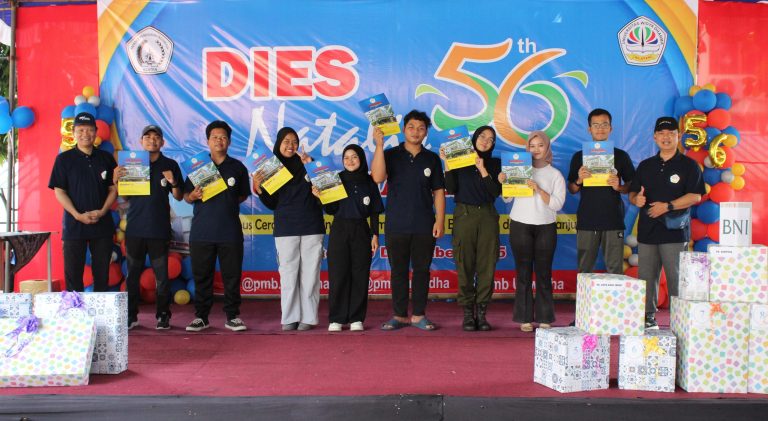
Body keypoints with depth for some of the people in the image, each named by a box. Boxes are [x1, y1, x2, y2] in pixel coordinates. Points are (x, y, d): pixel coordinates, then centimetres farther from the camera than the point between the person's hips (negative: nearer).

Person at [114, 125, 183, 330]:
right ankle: (131, 315, 13)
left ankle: (163, 315, 9)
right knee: (132, 273, 5)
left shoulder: (170, 165, 5)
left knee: (161, 274, 2)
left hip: (159, 229, -1)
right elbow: (125, 197, 11)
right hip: (135, 228, 2)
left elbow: (179, 197, 6)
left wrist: (173, 182, -13)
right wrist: (116, 180, -7)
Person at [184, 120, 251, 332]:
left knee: (232, 274, 3)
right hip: (202, 230, 1)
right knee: (202, 275, 6)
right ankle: (201, 316, 17)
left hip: (230, 231, 0)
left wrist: (229, 202, 0)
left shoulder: (238, 168, 8)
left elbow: (243, 195, 15)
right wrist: (194, 196, -11)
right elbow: (186, 196, 10)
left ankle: (232, 316, 13)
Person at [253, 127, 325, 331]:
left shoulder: (307, 163, 6)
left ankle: (308, 318, 7)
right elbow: (272, 204, 8)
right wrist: (259, 189, -9)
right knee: (288, 274, 1)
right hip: (285, 228, 1)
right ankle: (290, 318, 9)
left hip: (311, 227, -1)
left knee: (310, 273, 1)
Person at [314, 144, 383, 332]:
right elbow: (331, 210, 3)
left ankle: (356, 318, 8)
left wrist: (375, 235, 1)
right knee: (337, 275, -2)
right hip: (339, 230, -1)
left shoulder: (369, 182, 6)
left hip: (361, 231, 1)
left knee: (360, 275, 1)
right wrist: (321, 197, -14)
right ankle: (336, 319, 5)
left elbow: (374, 211, 8)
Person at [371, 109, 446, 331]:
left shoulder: (432, 158, 8)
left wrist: (440, 220, -3)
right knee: (398, 271, 5)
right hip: (396, 225, -1)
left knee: (422, 270, 5)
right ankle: (399, 315, 14)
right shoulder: (390, 154, 3)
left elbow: (438, 192, 6)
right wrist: (379, 145, -19)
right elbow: (377, 177, -15)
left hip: (424, 226, 1)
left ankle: (418, 315, 15)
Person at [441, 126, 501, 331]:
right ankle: (468, 313, 5)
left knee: (487, 266, -1)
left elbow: (496, 192, 0)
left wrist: (483, 170, -9)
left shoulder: (494, 163, 12)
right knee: (465, 266, -2)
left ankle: (481, 312, 6)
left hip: (488, 216, 2)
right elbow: (451, 188, -2)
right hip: (464, 214, -2)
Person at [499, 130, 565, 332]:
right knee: (523, 272, 1)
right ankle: (525, 318, 7)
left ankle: (544, 318, 10)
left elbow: (557, 204, -3)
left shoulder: (556, 175, 8)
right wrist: (503, 182, -9)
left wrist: (538, 189, -14)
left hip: (545, 227, 0)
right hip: (520, 225, 0)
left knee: (543, 273, 1)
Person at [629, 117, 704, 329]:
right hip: (647, 230, 4)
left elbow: (695, 196, -6)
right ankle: (648, 317, 16)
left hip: (674, 232, -4)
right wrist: (636, 199, -5)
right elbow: (632, 192, 18)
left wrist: (667, 206, -16)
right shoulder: (645, 166, 17)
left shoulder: (688, 165, 3)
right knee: (646, 277, 6)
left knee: (676, 278, -5)